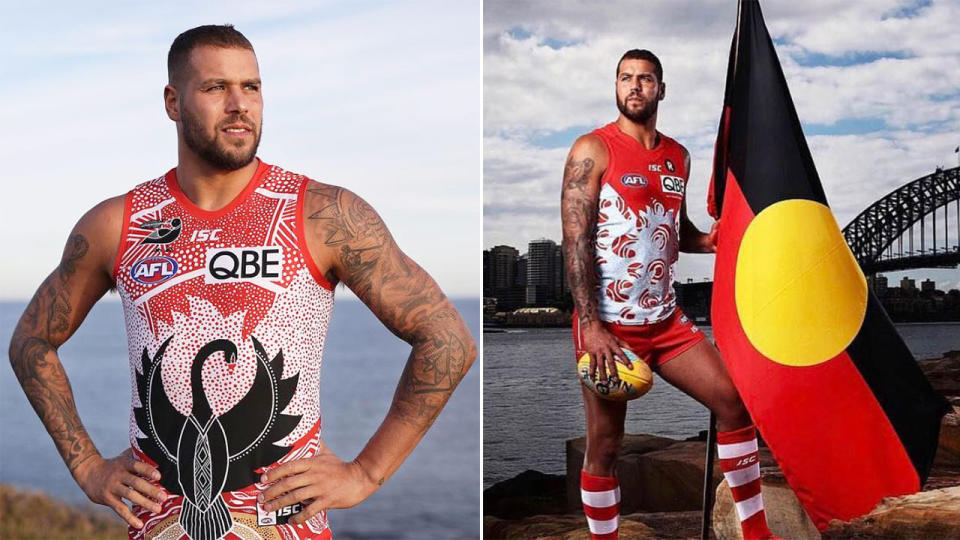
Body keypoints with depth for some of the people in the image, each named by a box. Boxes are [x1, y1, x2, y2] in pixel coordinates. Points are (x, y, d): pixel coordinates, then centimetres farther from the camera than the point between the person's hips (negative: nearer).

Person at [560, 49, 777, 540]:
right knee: (605, 443, 0)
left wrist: (708, 241, 1)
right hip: (608, 323, -6)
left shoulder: (678, 157, 12)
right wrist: (591, 325, -21)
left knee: (732, 400, 3)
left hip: (665, 319, 6)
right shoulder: (593, 150, -8)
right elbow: (575, 241, -14)